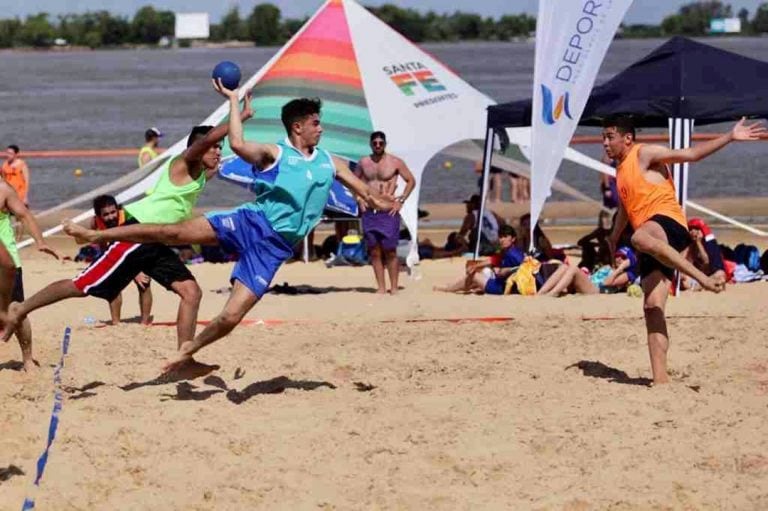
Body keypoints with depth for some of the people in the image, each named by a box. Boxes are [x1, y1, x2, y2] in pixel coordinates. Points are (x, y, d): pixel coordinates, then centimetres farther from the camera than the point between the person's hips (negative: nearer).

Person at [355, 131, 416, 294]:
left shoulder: (395, 162, 0)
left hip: (388, 212, -3)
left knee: (390, 251, -5)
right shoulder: (363, 162, 9)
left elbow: (411, 181, 5)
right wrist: (359, 199, 7)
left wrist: (401, 200, -3)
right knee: (375, 252, 3)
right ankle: (381, 288, 6)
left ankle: (394, 288, -1)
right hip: (369, 212, 3)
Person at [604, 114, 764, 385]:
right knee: (652, 306, -3)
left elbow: (690, 153, -8)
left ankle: (704, 278, -42)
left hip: (668, 223, -8)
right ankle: (660, 378, -8)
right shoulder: (621, 171, 26)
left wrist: (730, 137, -18)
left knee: (642, 238, -44)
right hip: (653, 244, 8)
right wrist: (612, 244, 48)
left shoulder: (645, 154, 1)